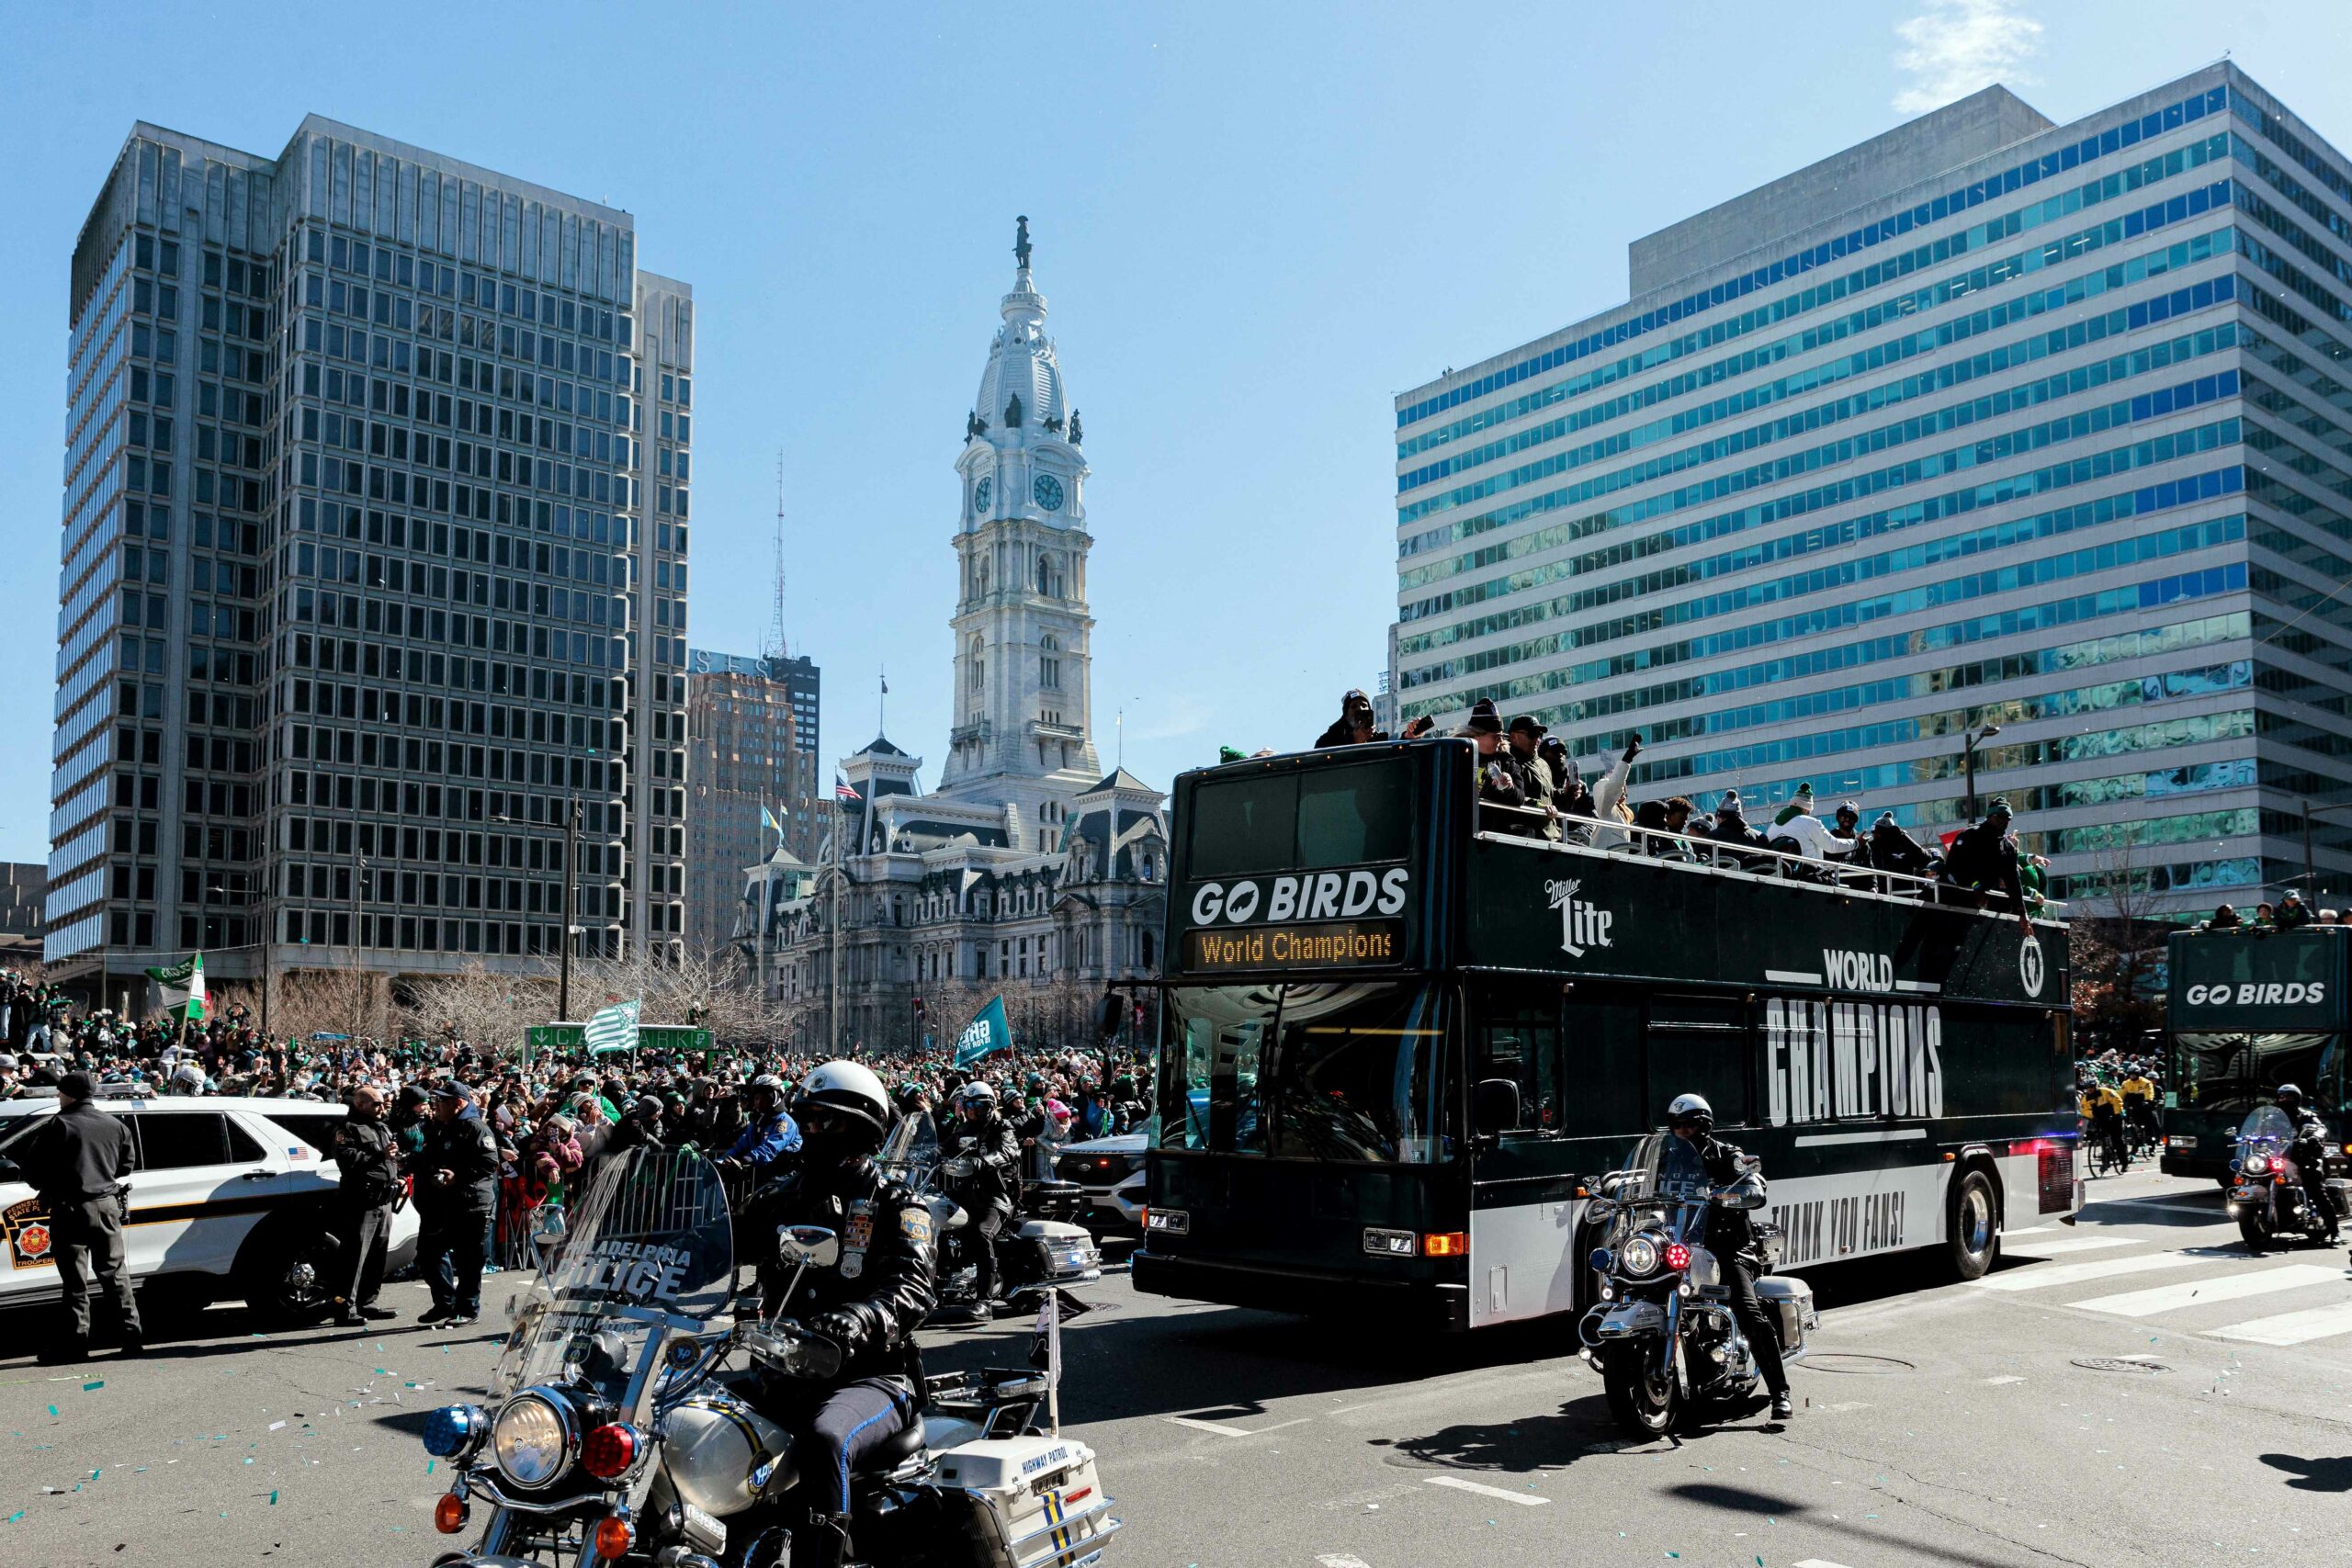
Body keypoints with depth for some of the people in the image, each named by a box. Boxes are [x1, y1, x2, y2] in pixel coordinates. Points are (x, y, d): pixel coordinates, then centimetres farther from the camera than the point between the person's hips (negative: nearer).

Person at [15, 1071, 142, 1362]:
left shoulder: (59, 1125, -10)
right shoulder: (115, 1125, 7)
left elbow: (31, 1165, -9)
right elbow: (127, 1163, 15)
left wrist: (46, 1186, 9)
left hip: (71, 1210, -5)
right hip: (107, 1205, 5)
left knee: (75, 1280, 0)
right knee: (114, 1273, 12)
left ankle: (77, 1341, 0)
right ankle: (132, 1333, 12)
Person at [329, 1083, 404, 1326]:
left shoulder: (383, 1129, 22)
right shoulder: (349, 1128, -5)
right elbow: (346, 1159, -20)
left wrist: (397, 1177, 16)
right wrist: (379, 1156, -24)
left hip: (383, 1203, 9)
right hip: (360, 1203, -9)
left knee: (376, 1256, 13)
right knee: (354, 1256, -10)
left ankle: (366, 1303, 22)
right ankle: (345, 1308, -9)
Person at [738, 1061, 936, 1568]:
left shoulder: (895, 1205, 1)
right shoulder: (779, 1197, 19)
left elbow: (911, 1288, -16)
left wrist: (857, 1320, -37)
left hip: (872, 1374, -6)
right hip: (787, 1370, 6)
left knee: (824, 1439, -37)